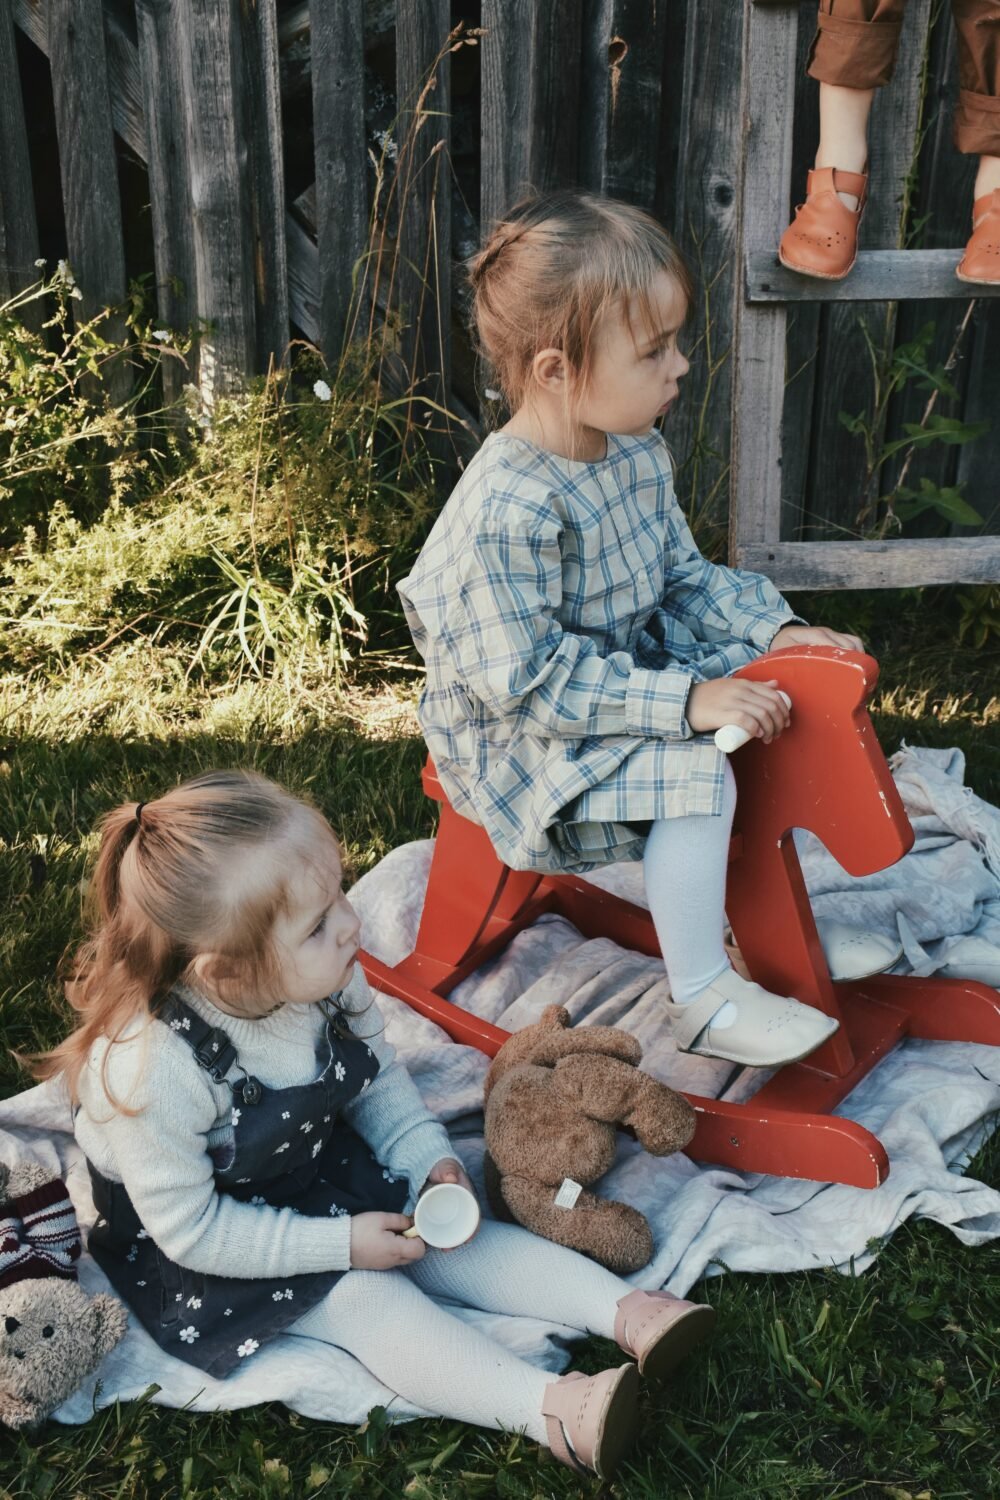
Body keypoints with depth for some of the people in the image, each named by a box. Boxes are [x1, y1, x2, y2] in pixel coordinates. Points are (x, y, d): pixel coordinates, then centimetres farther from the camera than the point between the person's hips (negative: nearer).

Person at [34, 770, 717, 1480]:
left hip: (321, 1170, 6)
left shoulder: (326, 977, -18)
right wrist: (341, 1244, -24)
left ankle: (629, 1311, -13)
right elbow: (191, 1228, -26)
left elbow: (378, 1077, 2)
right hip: (204, 1251, -6)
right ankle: (554, 1411, -33)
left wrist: (429, 1156, -13)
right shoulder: (151, 1068, -36)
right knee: (365, 1298, -22)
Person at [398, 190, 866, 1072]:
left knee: (764, 710, 3)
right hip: (519, 738, -9)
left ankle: (717, 891, 19)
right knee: (698, 772, -25)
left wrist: (774, 630, -5)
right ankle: (702, 1001, -11)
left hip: (629, 674, 9)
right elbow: (529, 679, -31)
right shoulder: (507, 513, -31)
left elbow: (684, 578, 10)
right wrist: (683, 701, -32)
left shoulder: (637, 456, -1)